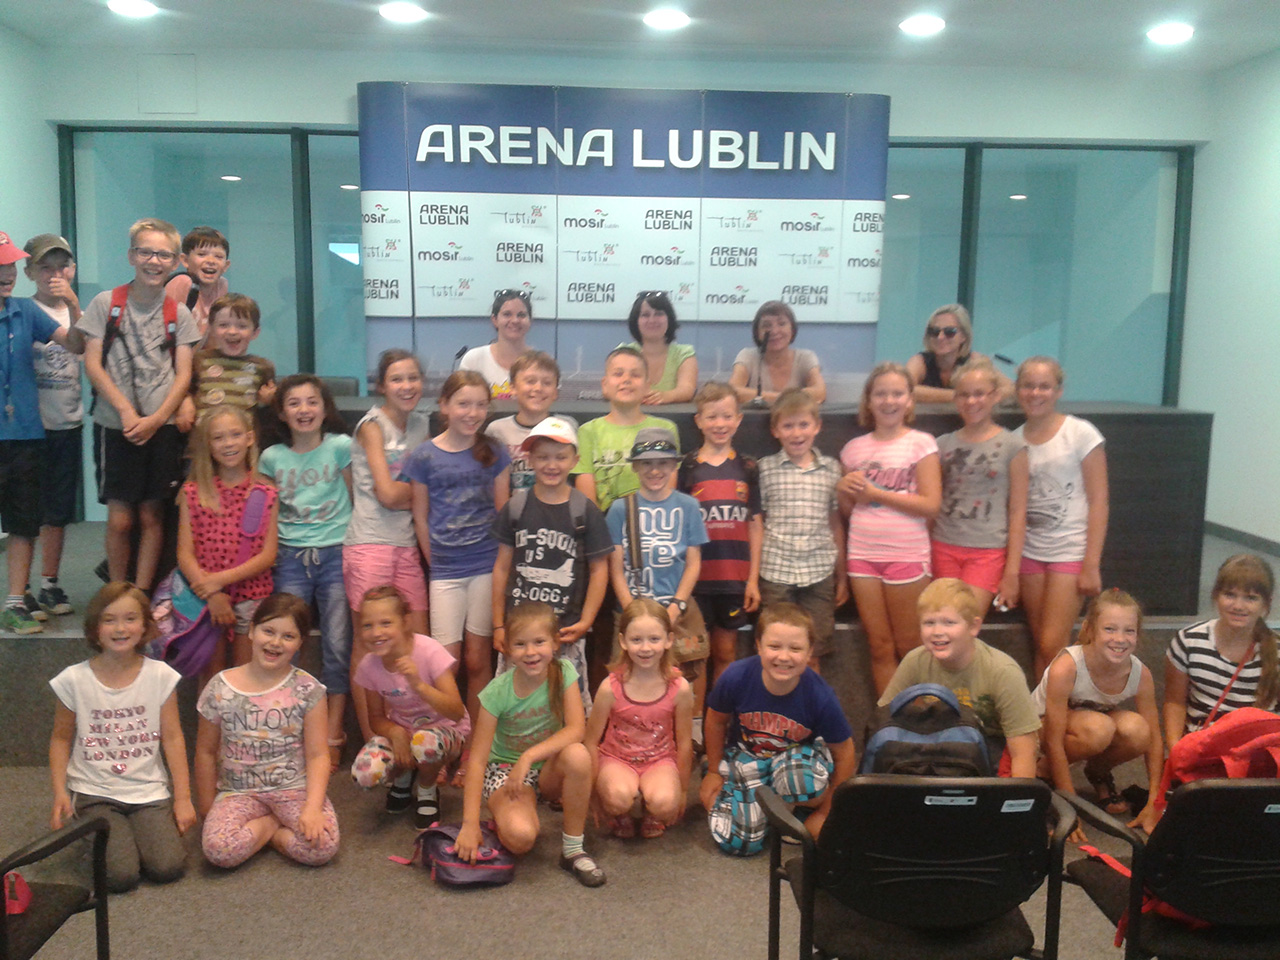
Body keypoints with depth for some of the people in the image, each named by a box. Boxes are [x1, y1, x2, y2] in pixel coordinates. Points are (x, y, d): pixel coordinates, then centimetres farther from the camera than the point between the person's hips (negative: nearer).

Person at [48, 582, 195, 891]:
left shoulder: (160, 675, -5)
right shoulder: (74, 680, -6)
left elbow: (172, 738, -2)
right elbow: (61, 738, 5)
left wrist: (183, 798, -3)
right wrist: (60, 792, -6)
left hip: (149, 791, 1)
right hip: (95, 793, -1)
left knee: (167, 867, -17)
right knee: (120, 876, -19)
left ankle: (128, 830, 14)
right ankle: (104, 833, 14)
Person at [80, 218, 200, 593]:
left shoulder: (179, 314, 7)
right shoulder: (106, 303, 4)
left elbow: (184, 375, 3)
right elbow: (92, 364, 0)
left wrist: (155, 419, -10)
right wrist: (126, 410, -11)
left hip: (162, 426, 1)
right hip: (115, 425, -1)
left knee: (152, 516, 3)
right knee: (120, 517, -1)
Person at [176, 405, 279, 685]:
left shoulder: (266, 495, 0)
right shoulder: (193, 493, 2)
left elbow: (268, 555, -5)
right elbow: (185, 554, -2)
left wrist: (221, 579, -15)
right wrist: (212, 595, -15)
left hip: (251, 596, 0)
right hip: (205, 598, 1)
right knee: (211, 679, 9)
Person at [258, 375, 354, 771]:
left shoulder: (341, 447, -1)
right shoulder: (271, 457, 6)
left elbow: (354, 499, 6)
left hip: (336, 553, -2)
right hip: (290, 556, 2)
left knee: (337, 644, 0)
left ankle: (333, 734, 11)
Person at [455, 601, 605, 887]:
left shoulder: (563, 672, -13)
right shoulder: (497, 692, -18)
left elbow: (576, 729, -24)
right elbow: (477, 760, -18)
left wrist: (529, 757, -34)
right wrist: (470, 824, -25)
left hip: (549, 769, 2)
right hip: (505, 769, -2)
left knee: (577, 754, -33)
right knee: (520, 837, -32)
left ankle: (573, 850, -16)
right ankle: (501, 816, 7)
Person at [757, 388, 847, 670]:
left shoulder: (831, 469, 6)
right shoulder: (765, 469, 0)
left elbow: (836, 525, 12)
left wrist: (842, 577, 13)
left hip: (820, 573, 2)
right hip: (775, 573, -1)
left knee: (812, 657, 8)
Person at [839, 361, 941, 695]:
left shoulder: (921, 443, -2)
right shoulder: (854, 448, 10)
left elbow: (930, 505, -10)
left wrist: (875, 492, -11)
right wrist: (844, 491, -5)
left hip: (907, 554, -3)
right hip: (863, 554, 4)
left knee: (910, 650, 3)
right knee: (880, 648, 7)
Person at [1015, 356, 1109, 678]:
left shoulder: (1081, 433, -5)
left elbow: (1099, 501, -7)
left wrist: (1091, 565, -12)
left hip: (1070, 551, -4)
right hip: (1029, 552, 4)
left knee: (1052, 646, -10)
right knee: (1041, 647, 7)